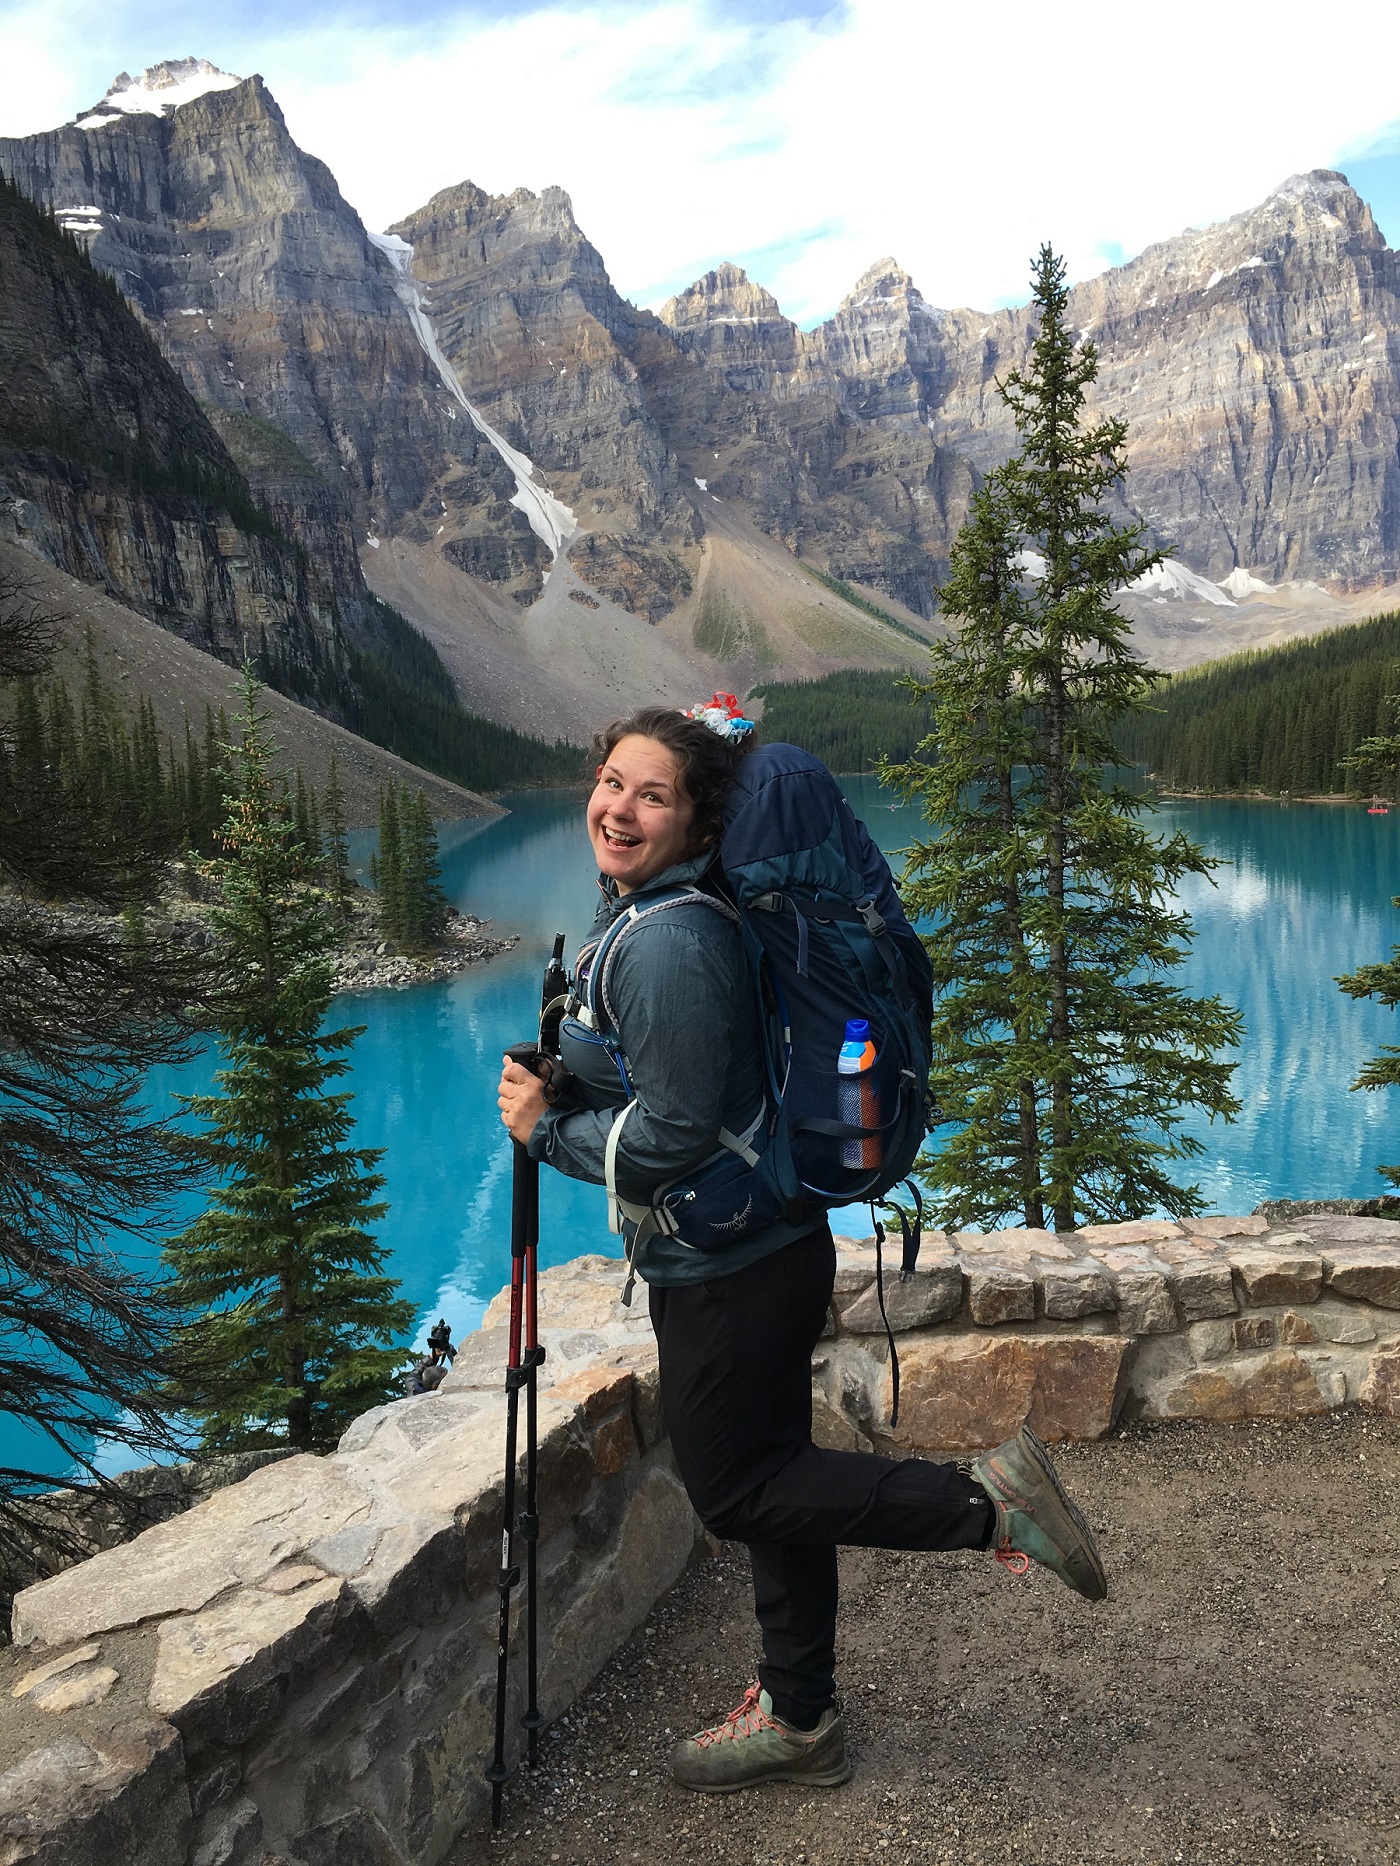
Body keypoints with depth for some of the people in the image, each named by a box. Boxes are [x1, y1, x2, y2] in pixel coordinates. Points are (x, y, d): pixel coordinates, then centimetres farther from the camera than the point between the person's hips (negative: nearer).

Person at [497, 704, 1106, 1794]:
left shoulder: (667, 945, -25)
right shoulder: (638, 914, 7)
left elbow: (672, 1141, -25)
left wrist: (546, 1128, -12)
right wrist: (558, 1086, 6)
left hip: (727, 1270, -10)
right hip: (758, 1248, 10)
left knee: (736, 1489, 7)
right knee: (765, 1476, 18)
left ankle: (987, 1502, 9)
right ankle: (799, 1720, 35)